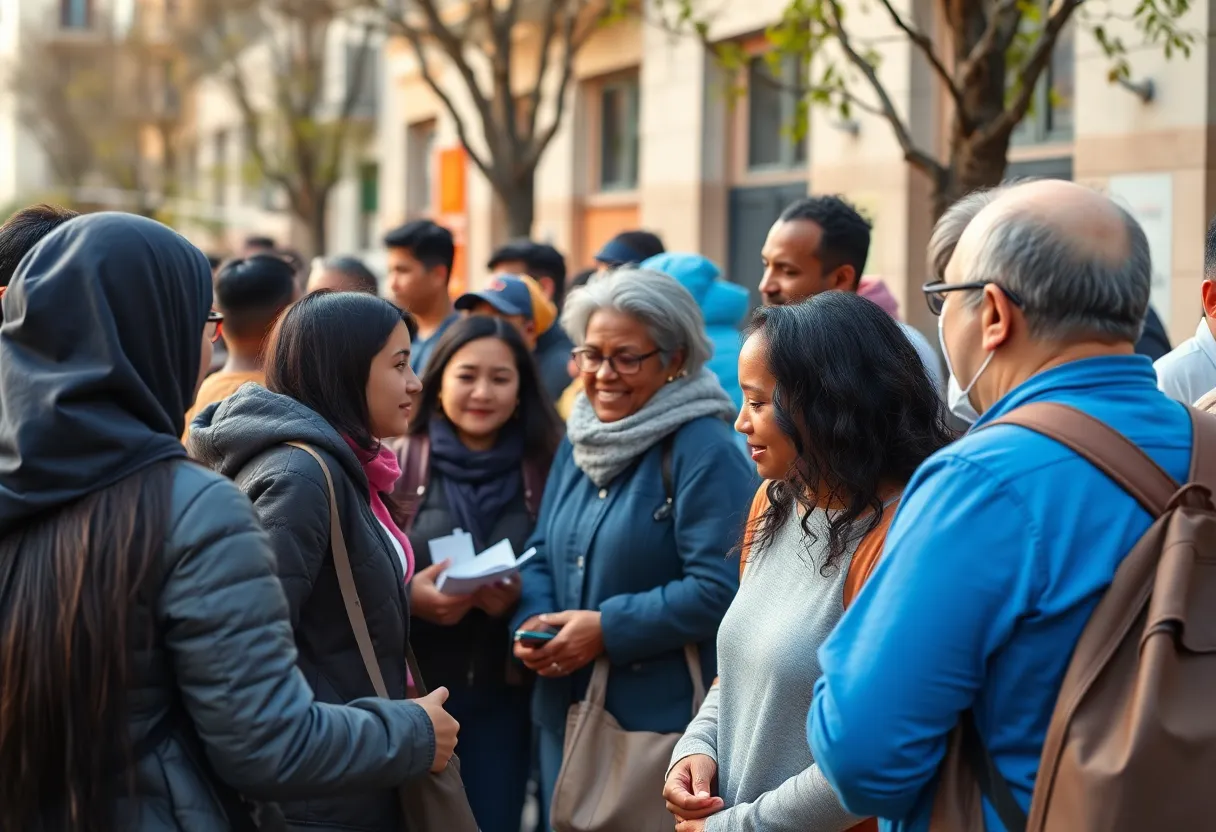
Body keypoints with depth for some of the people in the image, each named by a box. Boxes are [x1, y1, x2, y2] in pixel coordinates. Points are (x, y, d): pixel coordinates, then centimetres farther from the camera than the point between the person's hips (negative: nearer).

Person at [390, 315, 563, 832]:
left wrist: (519, 594, -14)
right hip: (413, 690, -1)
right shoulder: (398, 463, -2)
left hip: (503, 693, 1)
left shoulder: (547, 469, 1)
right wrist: (406, 594, -18)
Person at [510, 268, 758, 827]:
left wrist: (608, 629, -21)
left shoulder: (703, 449, -14)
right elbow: (544, 554, 15)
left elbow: (720, 586, -21)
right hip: (568, 709, 8)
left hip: (666, 718, -7)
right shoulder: (578, 441, 12)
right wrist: (532, 622, -6)